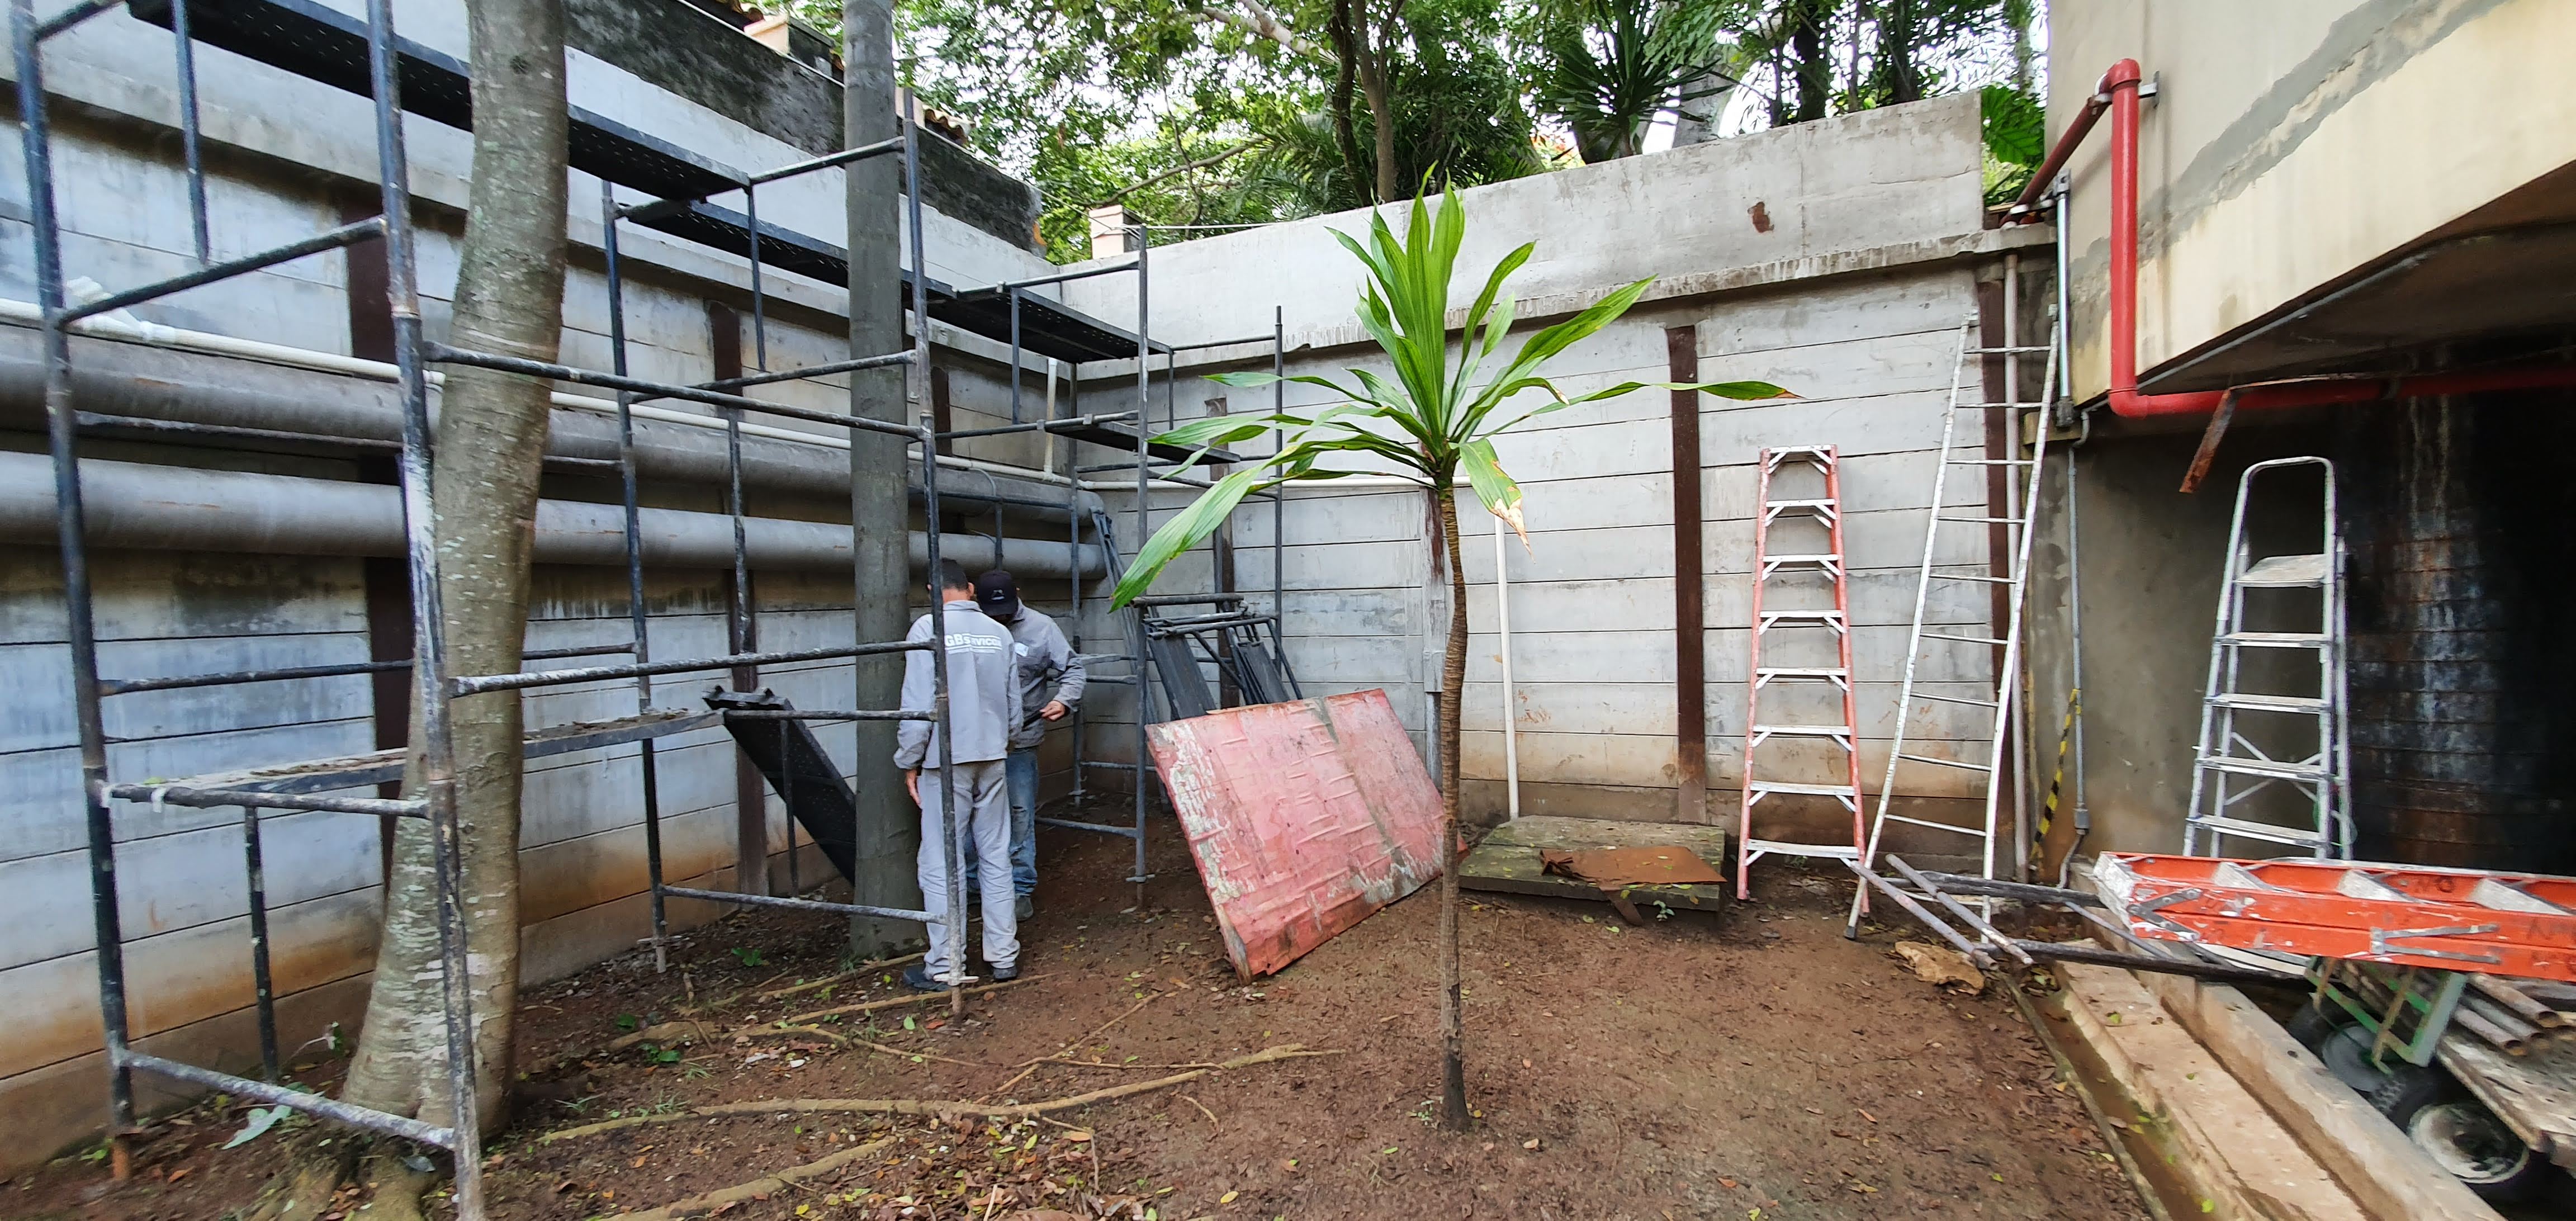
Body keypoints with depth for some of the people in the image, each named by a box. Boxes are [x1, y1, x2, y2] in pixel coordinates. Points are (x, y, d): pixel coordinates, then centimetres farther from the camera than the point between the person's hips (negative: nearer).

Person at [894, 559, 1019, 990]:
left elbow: (918, 704, -12)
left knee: (941, 865, 4)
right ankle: (1004, 955, 19)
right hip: (992, 759, 5)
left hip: (946, 761, -4)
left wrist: (910, 762, -1)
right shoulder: (999, 632, 5)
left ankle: (945, 967, 11)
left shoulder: (928, 628, -9)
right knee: (996, 858, 12)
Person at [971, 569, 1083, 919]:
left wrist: (1064, 700, -15)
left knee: (1020, 812, 6)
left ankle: (1020, 887, 19)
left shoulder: (1041, 626, -2)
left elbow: (1072, 668, 2)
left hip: (1020, 739, -1)